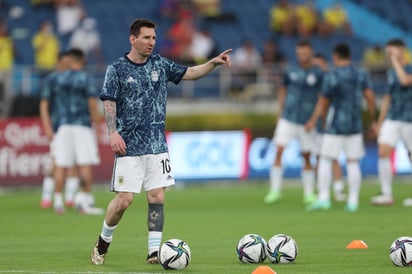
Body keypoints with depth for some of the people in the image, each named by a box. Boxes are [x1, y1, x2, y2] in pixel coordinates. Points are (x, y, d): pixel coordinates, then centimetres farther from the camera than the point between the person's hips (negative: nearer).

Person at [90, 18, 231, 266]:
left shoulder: (160, 64, 8)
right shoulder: (117, 69, -3)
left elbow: (189, 73, 10)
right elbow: (109, 103, -7)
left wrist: (214, 63, -5)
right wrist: (113, 132, -20)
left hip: (157, 145, 4)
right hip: (129, 146, -4)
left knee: (157, 197, -2)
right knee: (124, 199, -8)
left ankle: (154, 252, 1)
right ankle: (103, 242, 15)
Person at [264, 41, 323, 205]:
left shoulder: (318, 74, -2)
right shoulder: (290, 71, 3)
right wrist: (280, 114, 11)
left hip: (307, 122, -1)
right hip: (288, 119, 1)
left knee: (307, 158, 4)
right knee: (279, 151, -9)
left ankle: (309, 193, 14)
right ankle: (275, 190, -4)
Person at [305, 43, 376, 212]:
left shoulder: (331, 77, -10)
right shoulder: (361, 75, 2)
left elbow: (323, 103, -2)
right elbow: (370, 97, -4)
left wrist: (313, 121, 12)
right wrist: (373, 121, 3)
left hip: (335, 126, -4)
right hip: (355, 126, 4)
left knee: (325, 161, 1)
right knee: (353, 163, 7)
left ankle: (323, 198, -8)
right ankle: (353, 201, 2)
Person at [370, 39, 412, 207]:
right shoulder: (391, 73, 12)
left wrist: (396, 61, -19)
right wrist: (379, 122, 18)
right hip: (392, 120, 5)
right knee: (383, 152, -12)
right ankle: (387, 195, -10)